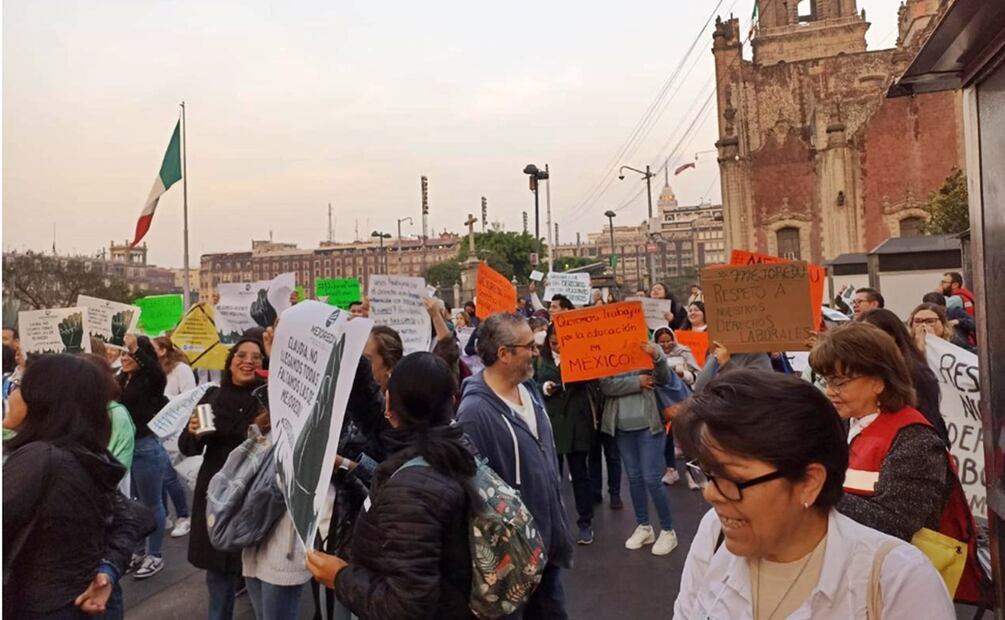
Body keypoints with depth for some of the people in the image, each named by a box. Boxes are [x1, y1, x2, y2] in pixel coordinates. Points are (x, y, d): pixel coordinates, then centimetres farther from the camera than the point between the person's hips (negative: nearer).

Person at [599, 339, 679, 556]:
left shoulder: (648, 349, -2)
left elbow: (664, 380, -12)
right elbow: (606, 385, -10)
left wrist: (657, 357, -28)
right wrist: (637, 382, -14)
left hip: (648, 425, -3)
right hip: (622, 428, 3)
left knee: (652, 479, -2)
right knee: (634, 478, 12)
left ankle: (668, 531, 13)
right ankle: (643, 527, 27)